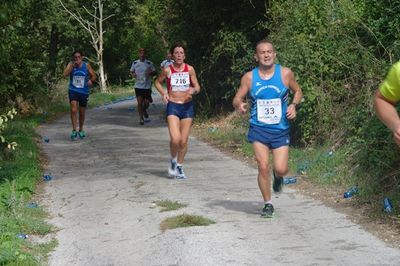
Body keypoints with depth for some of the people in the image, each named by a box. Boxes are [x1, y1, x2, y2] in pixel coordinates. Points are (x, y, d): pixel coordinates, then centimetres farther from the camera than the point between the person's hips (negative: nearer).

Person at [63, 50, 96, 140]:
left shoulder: (86, 65, 0)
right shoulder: (71, 64, -1)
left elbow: (93, 76, 5)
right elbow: (65, 74, -16)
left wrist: (91, 81, -16)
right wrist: (73, 65, -19)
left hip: (84, 91, 1)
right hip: (73, 91, -1)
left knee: (82, 112, 12)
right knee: (73, 110, -18)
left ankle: (81, 130, 30)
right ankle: (74, 130, -14)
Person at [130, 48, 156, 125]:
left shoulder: (149, 63, 0)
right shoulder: (135, 63, 3)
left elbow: (154, 72, 6)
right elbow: (131, 72, 15)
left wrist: (150, 73, -17)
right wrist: (133, 74, -9)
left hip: (147, 86, 0)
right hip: (138, 86, 0)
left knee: (146, 103, 4)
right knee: (139, 102, -5)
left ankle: (144, 111, 38)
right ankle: (141, 118, 8)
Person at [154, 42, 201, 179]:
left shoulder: (190, 69, 0)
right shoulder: (167, 70, -2)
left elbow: (197, 87, 8)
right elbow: (157, 82, 14)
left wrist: (193, 90, -15)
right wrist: (163, 93, -3)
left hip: (187, 106, 2)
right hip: (173, 107, -2)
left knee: (184, 141, 5)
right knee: (175, 139, -17)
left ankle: (179, 166, 26)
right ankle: (173, 161, 12)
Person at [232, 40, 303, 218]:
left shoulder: (285, 74, -1)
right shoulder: (249, 78, -1)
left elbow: (297, 92, 13)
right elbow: (237, 99, 4)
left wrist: (293, 105, -7)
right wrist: (240, 105, -19)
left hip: (280, 129, 0)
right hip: (258, 129, 0)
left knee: (281, 169, -7)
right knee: (263, 166, -9)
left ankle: (278, 177, 33)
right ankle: (268, 204, 10)